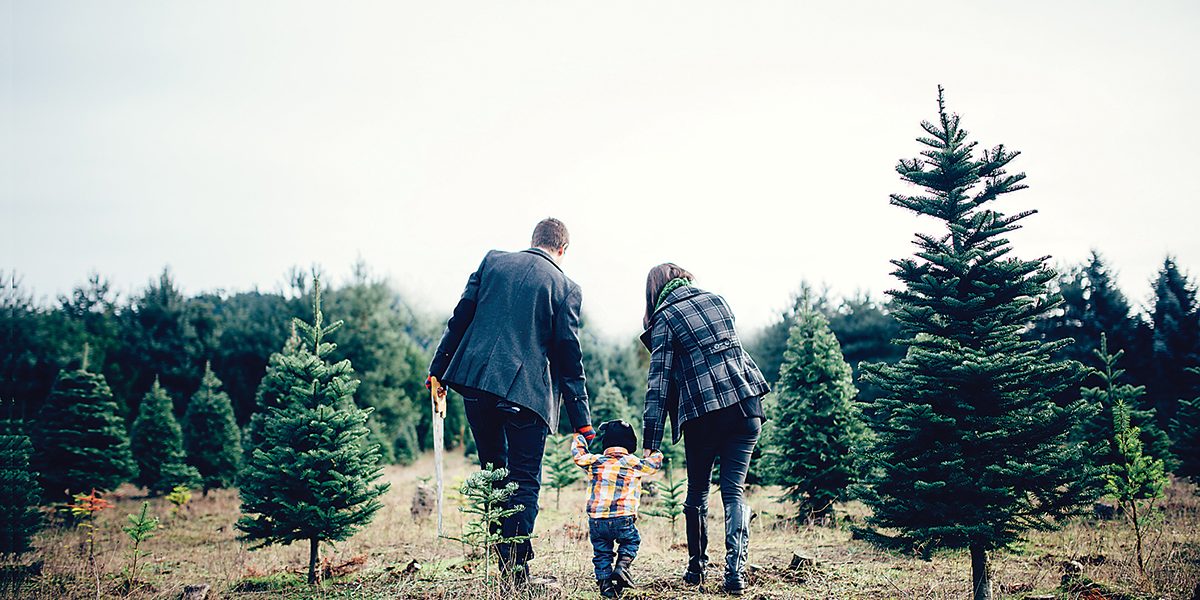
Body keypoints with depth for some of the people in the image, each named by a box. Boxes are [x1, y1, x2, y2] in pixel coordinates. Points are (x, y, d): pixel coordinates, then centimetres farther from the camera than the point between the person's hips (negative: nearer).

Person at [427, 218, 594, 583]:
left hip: (475, 381, 4)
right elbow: (569, 358, -1)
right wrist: (582, 421, 3)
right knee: (524, 480, 6)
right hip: (526, 392, -3)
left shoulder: (493, 261, 8)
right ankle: (517, 565, 2)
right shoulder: (565, 287, 0)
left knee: (493, 469, 18)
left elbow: (460, 317, 7)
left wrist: (438, 369, 14)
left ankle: (503, 554, 22)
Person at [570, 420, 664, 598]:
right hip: (622, 520, -1)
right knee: (631, 541, 23)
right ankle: (621, 567, 3)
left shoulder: (594, 461, 10)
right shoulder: (635, 464, 6)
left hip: (596, 521, 2)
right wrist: (656, 452, 46)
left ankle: (605, 583, 6)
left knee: (601, 552, 17)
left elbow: (578, 454, 28)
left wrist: (578, 436, 46)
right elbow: (655, 462, 23)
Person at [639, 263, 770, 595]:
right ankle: (736, 571, -8)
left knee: (698, 491, 15)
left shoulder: (665, 318, -2)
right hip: (746, 405, 4)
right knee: (734, 490, 4)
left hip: (704, 413, -3)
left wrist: (651, 442, -6)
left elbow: (659, 380, -6)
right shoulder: (717, 299, 13)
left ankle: (696, 567, 20)